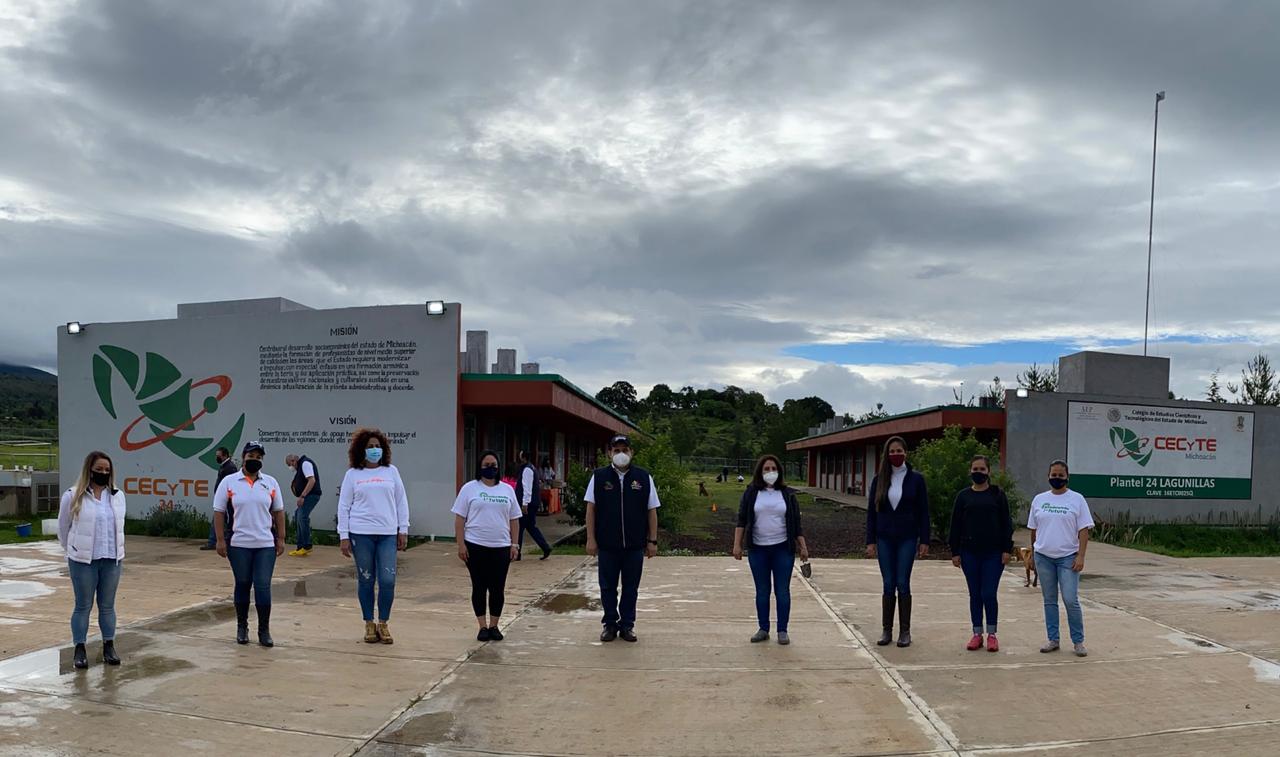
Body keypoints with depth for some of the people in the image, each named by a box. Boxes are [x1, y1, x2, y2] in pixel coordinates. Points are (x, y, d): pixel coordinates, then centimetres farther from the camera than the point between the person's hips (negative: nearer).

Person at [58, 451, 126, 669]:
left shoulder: (118, 496, 5)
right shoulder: (73, 496, -7)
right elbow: (63, 528, 3)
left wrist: (114, 549, 13)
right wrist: (74, 551, 11)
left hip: (112, 560, 3)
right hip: (83, 561, -3)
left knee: (108, 605, 10)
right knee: (83, 606, 5)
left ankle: (109, 647, 19)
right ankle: (80, 649, 15)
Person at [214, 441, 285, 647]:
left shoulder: (271, 483, 5)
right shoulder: (229, 482, 0)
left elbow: (278, 512, 10)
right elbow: (218, 512, 1)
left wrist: (281, 539, 6)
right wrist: (221, 540, -4)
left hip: (266, 545, 1)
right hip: (239, 545, -1)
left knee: (263, 586, -2)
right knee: (242, 586, 10)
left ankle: (264, 631, 7)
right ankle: (242, 628, 24)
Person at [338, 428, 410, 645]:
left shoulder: (391, 471, 8)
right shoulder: (352, 474, 5)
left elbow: (401, 502, 10)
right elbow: (344, 506, 5)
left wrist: (403, 531, 5)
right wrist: (343, 536, -1)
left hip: (388, 534, 1)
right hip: (361, 534, -1)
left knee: (388, 580, -5)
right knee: (366, 580, 6)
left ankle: (383, 624, 11)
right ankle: (369, 624, 19)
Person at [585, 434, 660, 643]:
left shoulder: (644, 477, 2)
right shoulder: (599, 477, 1)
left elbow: (652, 511, 4)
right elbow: (591, 509, 2)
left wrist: (652, 541, 1)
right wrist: (590, 539, -3)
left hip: (635, 545, 0)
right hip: (606, 545, 0)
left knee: (631, 588, 9)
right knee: (608, 587, 9)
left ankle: (627, 624, 21)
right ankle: (610, 624, 22)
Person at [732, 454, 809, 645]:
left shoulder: (788, 494, 4)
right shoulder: (751, 493, 3)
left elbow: (796, 522, 6)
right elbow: (741, 520, 1)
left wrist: (803, 547, 2)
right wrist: (737, 544, -6)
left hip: (783, 549, 0)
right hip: (758, 550, 0)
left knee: (782, 591, 2)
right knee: (762, 591, 8)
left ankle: (782, 631, 11)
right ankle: (763, 629, 17)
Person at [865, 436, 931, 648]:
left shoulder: (915, 478, -1)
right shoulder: (879, 479, 4)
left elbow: (923, 511, 1)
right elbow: (871, 511, 5)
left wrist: (924, 540, -3)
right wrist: (870, 541, 1)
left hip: (907, 539, -2)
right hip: (885, 539, 2)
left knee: (903, 584, -2)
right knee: (888, 585, 5)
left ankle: (905, 631, 8)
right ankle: (887, 630, 13)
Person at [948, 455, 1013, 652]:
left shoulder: (997, 495, 2)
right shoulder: (963, 496, 6)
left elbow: (1006, 524, 2)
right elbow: (955, 525, 6)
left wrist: (1007, 549, -5)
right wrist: (955, 552, 2)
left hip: (993, 553, -2)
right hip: (969, 553, 2)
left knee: (989, 593, -4)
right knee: (975, 594, 7)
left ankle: (992, 634, 10)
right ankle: (977, 634, 16)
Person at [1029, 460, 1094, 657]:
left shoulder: (1076, 499, -1)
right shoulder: (1039, 499, 8)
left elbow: (1083, 530, -4)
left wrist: (1081, 556, -12)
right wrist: (1034, 554, 15)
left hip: (1068, 557, -3)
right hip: (1043, 557, 3)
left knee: (1071, 600, -8)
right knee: (1049, 601, 9)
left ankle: (1078, 642, 6)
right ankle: (1053, 640, 17)